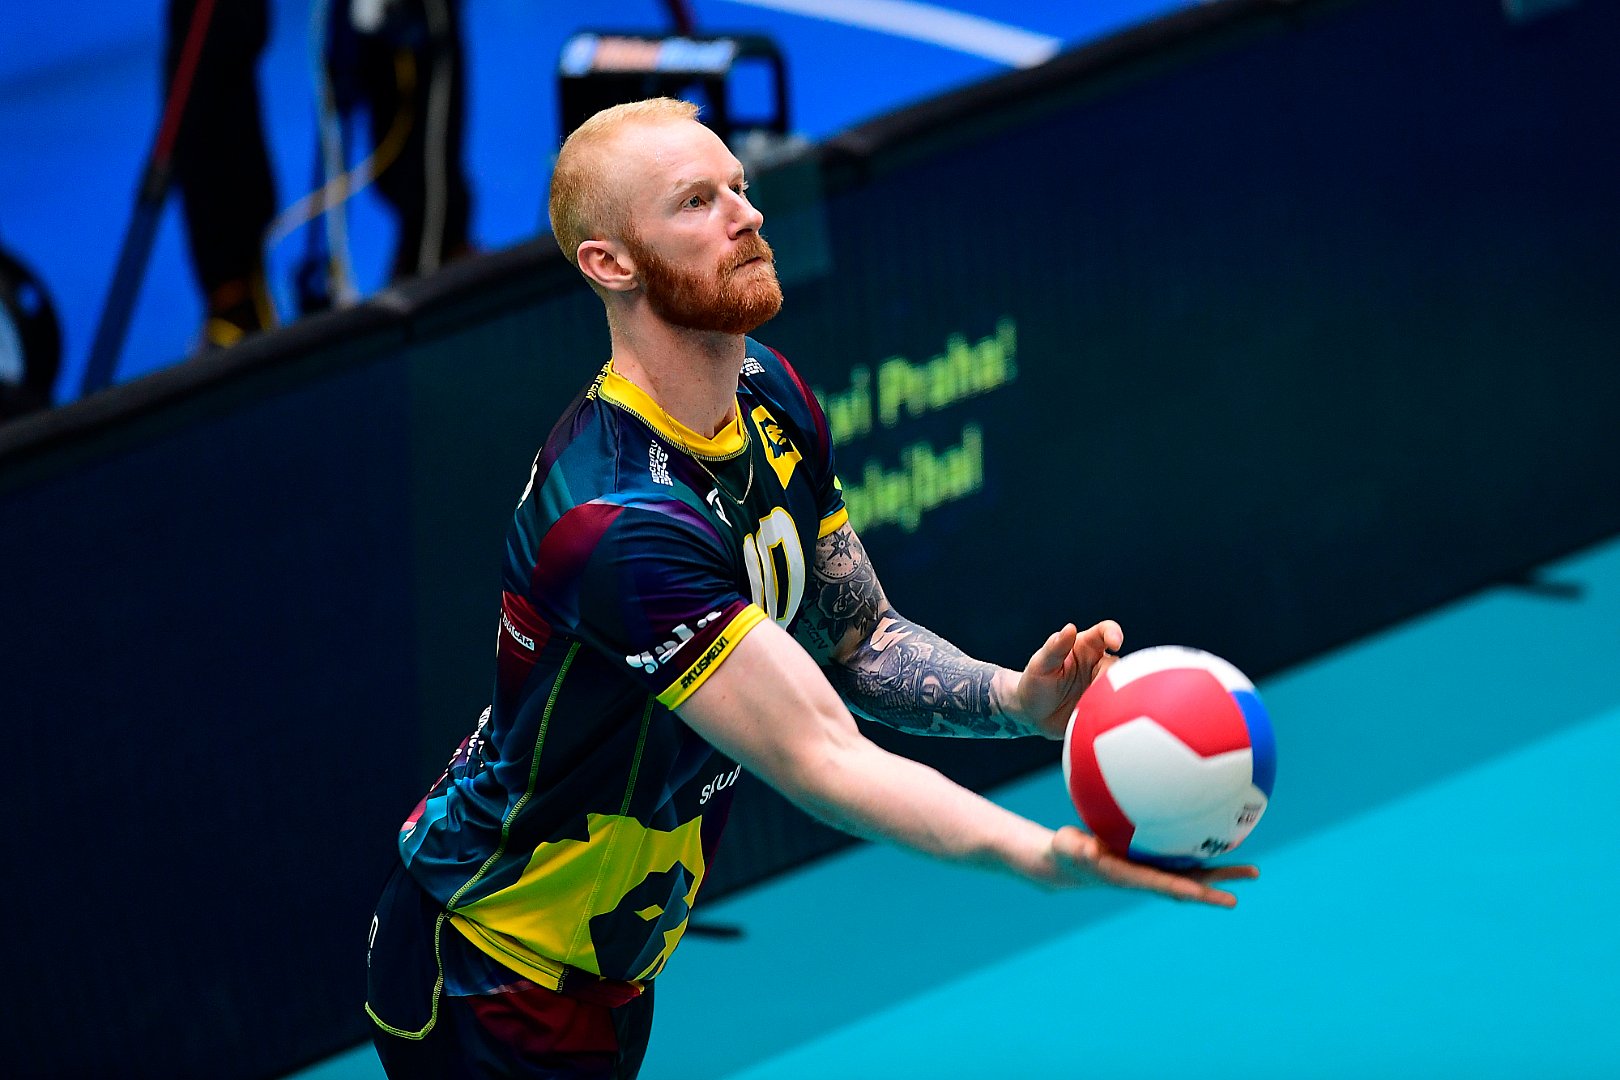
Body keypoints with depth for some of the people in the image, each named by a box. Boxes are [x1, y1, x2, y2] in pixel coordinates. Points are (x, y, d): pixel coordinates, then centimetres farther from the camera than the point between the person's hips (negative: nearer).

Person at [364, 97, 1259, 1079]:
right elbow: (819, 757, -33)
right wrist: (1049, 858, -45)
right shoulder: (622, 519, -32)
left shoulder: (773, 397, -2)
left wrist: (1016, 698, -15)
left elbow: (861, 639, 5)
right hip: (489, 989, -9)